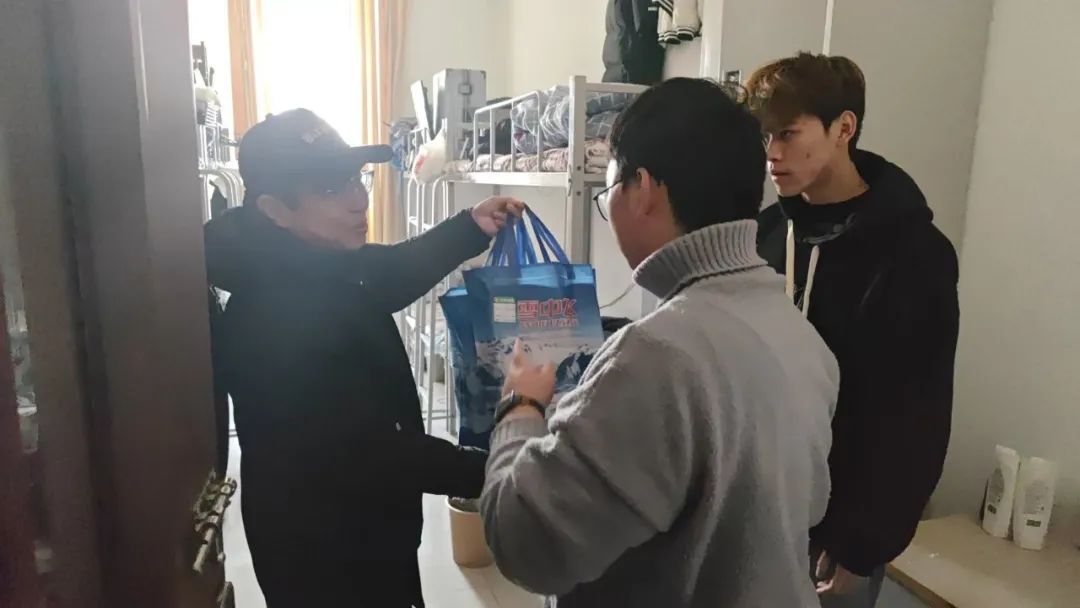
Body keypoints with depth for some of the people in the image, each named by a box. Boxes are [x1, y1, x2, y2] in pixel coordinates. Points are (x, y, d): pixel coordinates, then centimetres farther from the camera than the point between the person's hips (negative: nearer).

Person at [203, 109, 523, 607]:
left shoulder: (316, 263, -4)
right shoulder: (274, 316, -32)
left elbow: (387, 276, 15)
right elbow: (367, 451, -30)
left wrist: (472, 228, 3)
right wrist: (490, 473, -27)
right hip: (321, 553, -9)